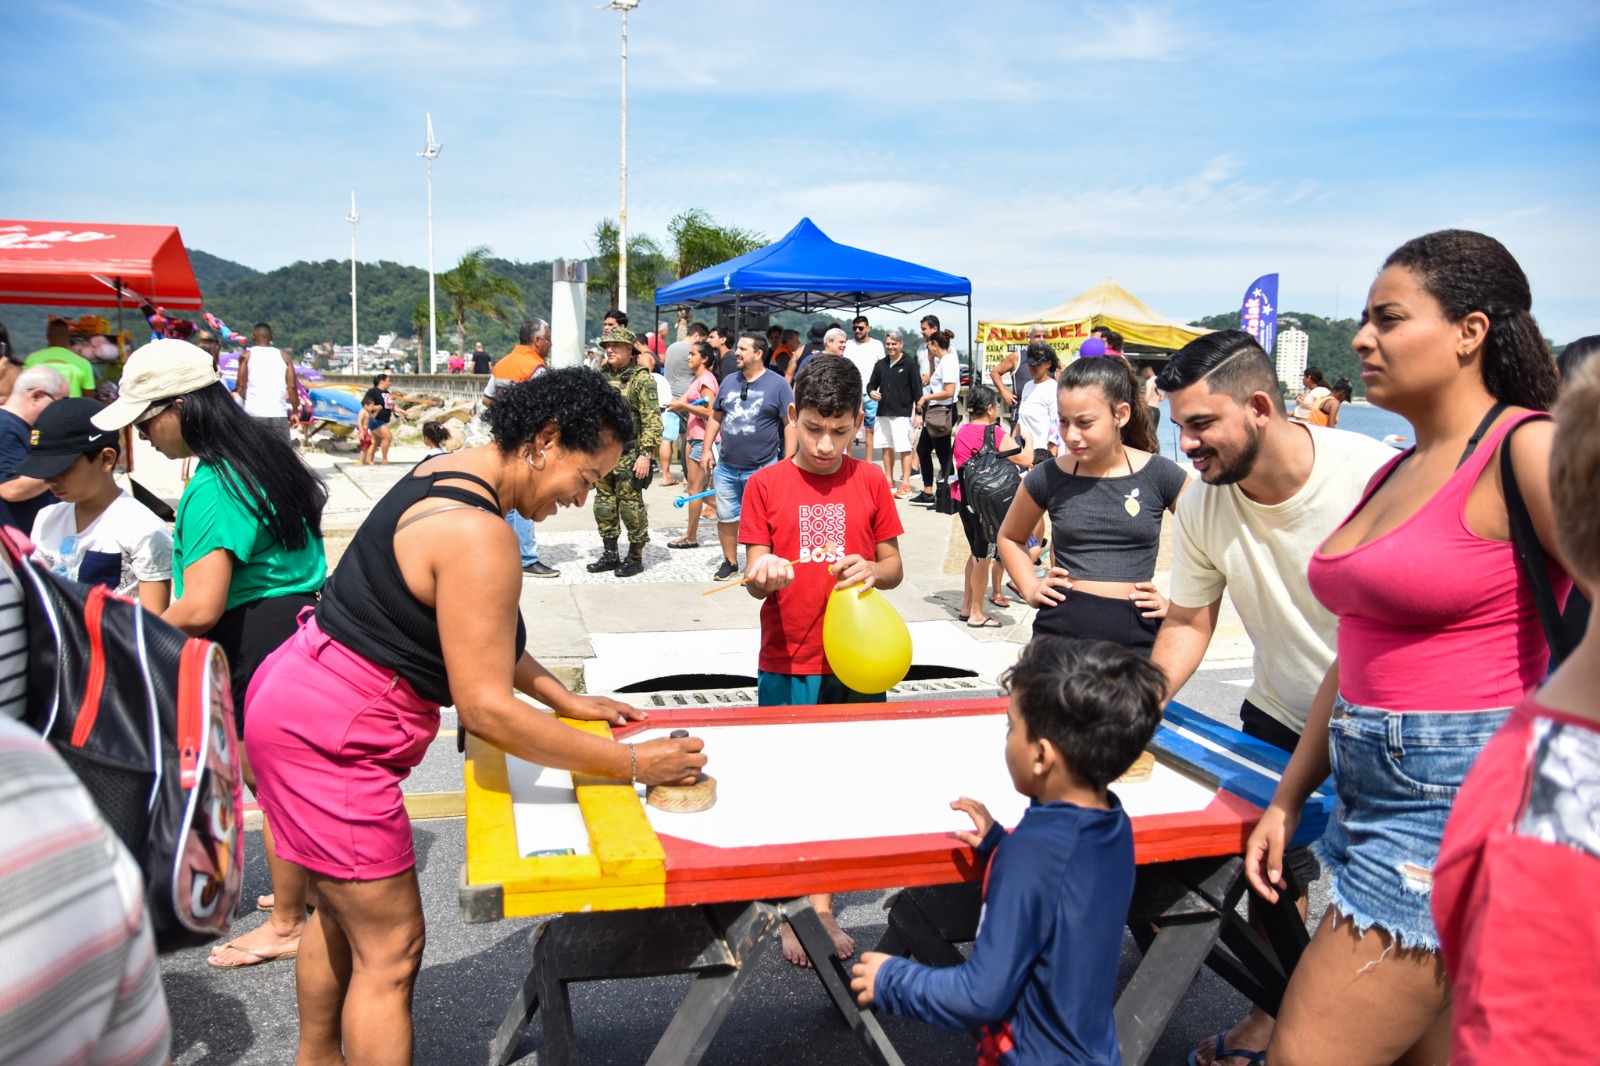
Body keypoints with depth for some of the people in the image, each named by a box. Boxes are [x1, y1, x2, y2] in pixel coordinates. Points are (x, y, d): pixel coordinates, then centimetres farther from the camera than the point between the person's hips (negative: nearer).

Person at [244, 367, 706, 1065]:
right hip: (329, 733, -10)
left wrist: (564, 700, 11)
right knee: (391, 946, -2)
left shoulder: (448, 473, 5)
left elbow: (477, 632, 15)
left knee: (342, 916, 23)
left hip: (302, 699, 10)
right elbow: (485, 707, -26)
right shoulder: (478, 534, -26)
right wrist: (633, 764, -21)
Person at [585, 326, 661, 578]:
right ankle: (609, 555, 21)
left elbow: (652, 420, -14)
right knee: (604, 505, 11)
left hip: (629, 455, -7)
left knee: (631, 506, -1)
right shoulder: (602, 378, 12)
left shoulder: (641, 379, -8)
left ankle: (635, 558, 8)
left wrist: (645, 454, -20)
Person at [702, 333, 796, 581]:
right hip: (726, 466, 5)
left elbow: (790, 423, -9)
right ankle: (730, 562, 28)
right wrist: (707, 449, 8)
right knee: (726, 516, 13)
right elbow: (715, 417, 15)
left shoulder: (778, 384, -7)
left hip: (762, 468, -5)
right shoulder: (729, 381, 9)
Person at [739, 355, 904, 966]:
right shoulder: (766, 485, -2)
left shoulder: (870, 483, 3)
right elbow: (754, 578, -4)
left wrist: (872, 571, -15)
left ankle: (824, 906, 25)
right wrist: (763, 576, -27)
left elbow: (894, 566, 7)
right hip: (787, 664, -2)